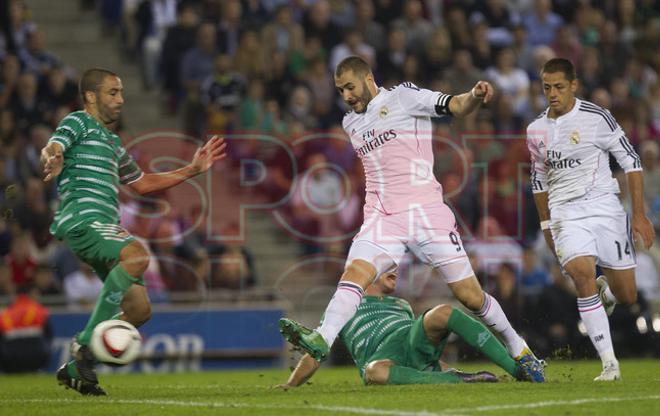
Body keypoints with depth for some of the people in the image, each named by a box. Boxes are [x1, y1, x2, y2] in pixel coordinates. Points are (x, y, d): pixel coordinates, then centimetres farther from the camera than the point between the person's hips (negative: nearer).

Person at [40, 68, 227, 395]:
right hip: (81, 219, -9)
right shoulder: (78, 122, 4)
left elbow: (141, 183, 39)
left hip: (105, 226, 9)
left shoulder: (112, 142, 30)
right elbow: (52, 149, -15)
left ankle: (75, 369, 9)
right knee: (137, 255, -35)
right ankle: (87, 341, -29)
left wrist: (192, 170, 35)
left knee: (139, 309, 1)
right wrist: (52, 161, -40)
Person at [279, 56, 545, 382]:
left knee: (469, 295, -3)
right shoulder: (350, 123, 18)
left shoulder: (402, 96, 0)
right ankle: (321, 340, -39)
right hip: (382, 218, 5)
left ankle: (520, 351, 14)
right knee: (355, 273, -22)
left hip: (425, 211, -5)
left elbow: (456, 106, -11)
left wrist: (475, 96, -32)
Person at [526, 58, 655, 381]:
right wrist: (546, 225, 23)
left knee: (627, 296, -1)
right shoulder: (536, 130, 7)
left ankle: (606, 291, 40)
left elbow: (631, 162, -3)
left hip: (603, 207, -2)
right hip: (565, 215, 2)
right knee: (583, 278, -23)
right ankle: (609, 364, -20)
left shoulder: (596, 117, -6)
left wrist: (639, 214, -7)